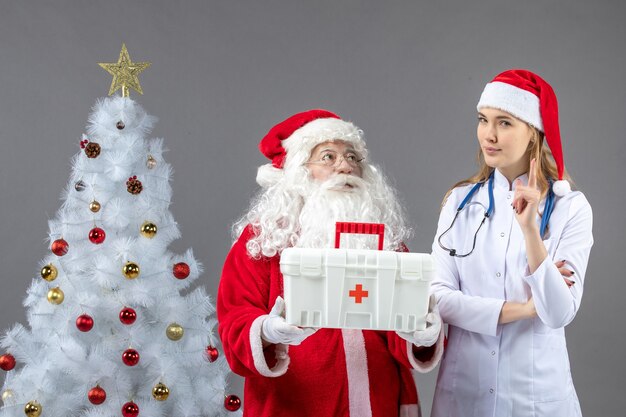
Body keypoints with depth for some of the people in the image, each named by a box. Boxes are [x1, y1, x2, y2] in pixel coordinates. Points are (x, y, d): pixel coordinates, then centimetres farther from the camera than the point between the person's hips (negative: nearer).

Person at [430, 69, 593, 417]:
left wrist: (530, 228, -25)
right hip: (462, 387, 2)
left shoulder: (570, 207, -8)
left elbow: (559, 313, -16)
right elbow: (437, 296, -6)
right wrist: (522, 309, -12)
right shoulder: (460, 201, 0)